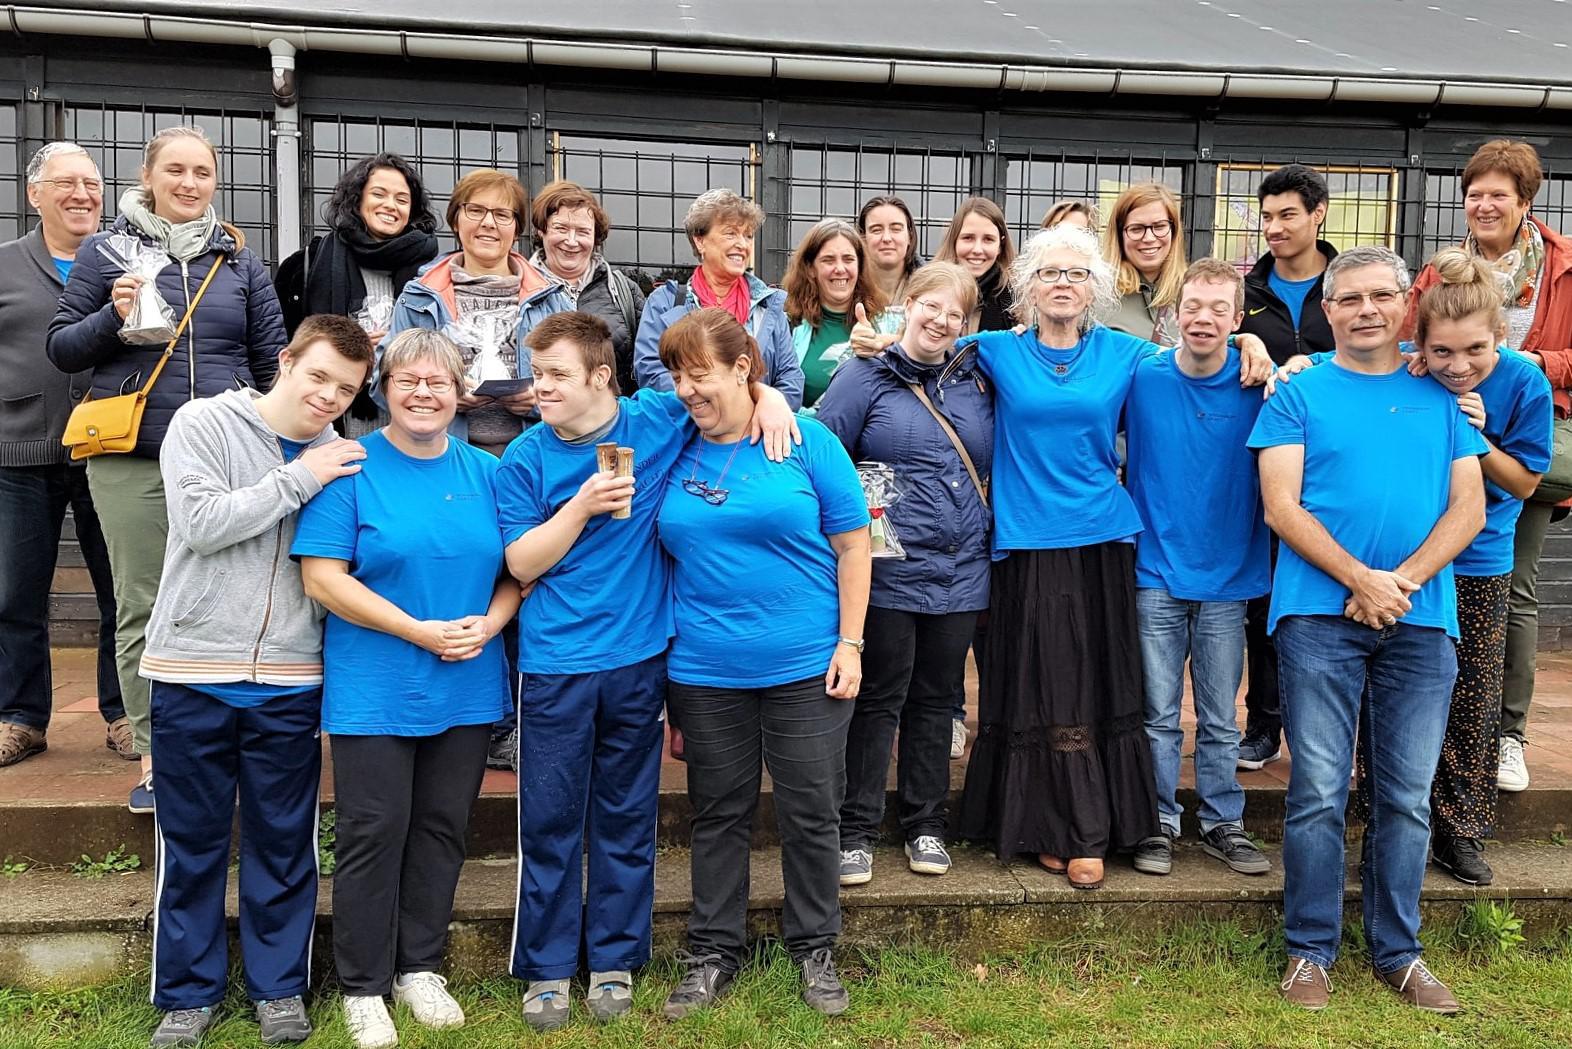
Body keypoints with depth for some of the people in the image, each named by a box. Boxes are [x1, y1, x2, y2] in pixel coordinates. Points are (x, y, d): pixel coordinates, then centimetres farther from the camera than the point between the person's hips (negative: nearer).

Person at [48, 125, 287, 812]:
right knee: (143, 611, 2)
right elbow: (60, 348, 7)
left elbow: (272, 360, 14)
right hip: (133, 462, -1)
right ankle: (154, 758, 12)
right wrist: (113, 317, -11)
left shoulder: (240, 261, 11)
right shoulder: (107, 251, 6)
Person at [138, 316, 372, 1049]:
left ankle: (279, 985, 25)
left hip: (290, 681, 2)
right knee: (191, 839, 9)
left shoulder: (340, 459, 6)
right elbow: (201, 522, -17)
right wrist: (298, 479, -15)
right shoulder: (204, 423, -2)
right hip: (193, 672, -2)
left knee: (284, 841, 9)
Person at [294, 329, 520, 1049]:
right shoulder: (352, 469, -5)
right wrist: (420, 631, -17)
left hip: (467, 690, 4)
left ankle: (420, 968, 29)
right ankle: (364, 987, 18)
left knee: (442, 829, 12)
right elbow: (322, 577, -12)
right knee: (374, 833, 2)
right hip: (374, 690, -4)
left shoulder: (486, 473, 7)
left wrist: (488, 624, -10)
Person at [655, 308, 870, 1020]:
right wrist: (663, 666, 8)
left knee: (811, 814, 8)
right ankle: (712, 954, 28)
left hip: (806, 668, -2)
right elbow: (664, 559, 10)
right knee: (718, 815, 13)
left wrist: (849, 646, -8)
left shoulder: (807, 441, -5)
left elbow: (852, 545, -3)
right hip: (704, 674, 3)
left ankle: (814, 949, 27)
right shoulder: (672, 453, 3)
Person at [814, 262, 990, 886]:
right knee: (878, 700, 3)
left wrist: (987, 525, 6)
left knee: (936, 701, 13)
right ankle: (857, 830, 15)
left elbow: (996, 464, 17)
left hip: (959, 572, 4)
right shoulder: (866, 376, -3)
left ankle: (925, 826, 26)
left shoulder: (977, 382, 10)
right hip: (888, 571, -4)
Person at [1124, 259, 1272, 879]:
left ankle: (1223, 823, 27)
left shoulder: (1258, 386, -4)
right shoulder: (1142, 378, -4)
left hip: (1228, 575, 1)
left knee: (1220, 718, 12)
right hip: (1156, 575, 0)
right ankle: (1158, 823, 22)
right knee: (1159, 715, 8)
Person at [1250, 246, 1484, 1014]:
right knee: (1318, 792, -1)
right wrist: (1361, 579, -14)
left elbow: (1469, 505, 6)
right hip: (1321, 614, -2)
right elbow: (1281, 506, -4)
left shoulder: (1440, 396, 12)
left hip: (1421, 619, 3)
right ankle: (1310, 949, 12)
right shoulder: (1298, 393, 4)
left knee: (1407, 796, 8)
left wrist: (1404, 580, -10)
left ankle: (1397, 951, 21)